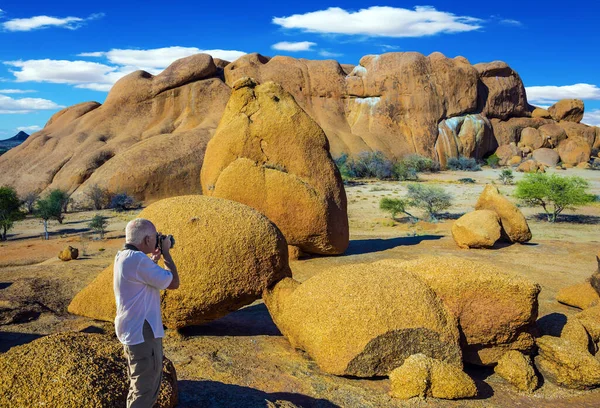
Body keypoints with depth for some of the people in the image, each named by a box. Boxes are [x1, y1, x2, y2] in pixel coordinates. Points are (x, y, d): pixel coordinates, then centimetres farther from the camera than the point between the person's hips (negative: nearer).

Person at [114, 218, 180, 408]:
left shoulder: (123, 256, 7)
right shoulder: (137, 259, -25)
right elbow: (173, 282, -19)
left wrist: (153, 260, 15)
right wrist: (166, 252, -9)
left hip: (133, 330, 10)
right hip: (142, 333, -10)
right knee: (146, 389, 3)